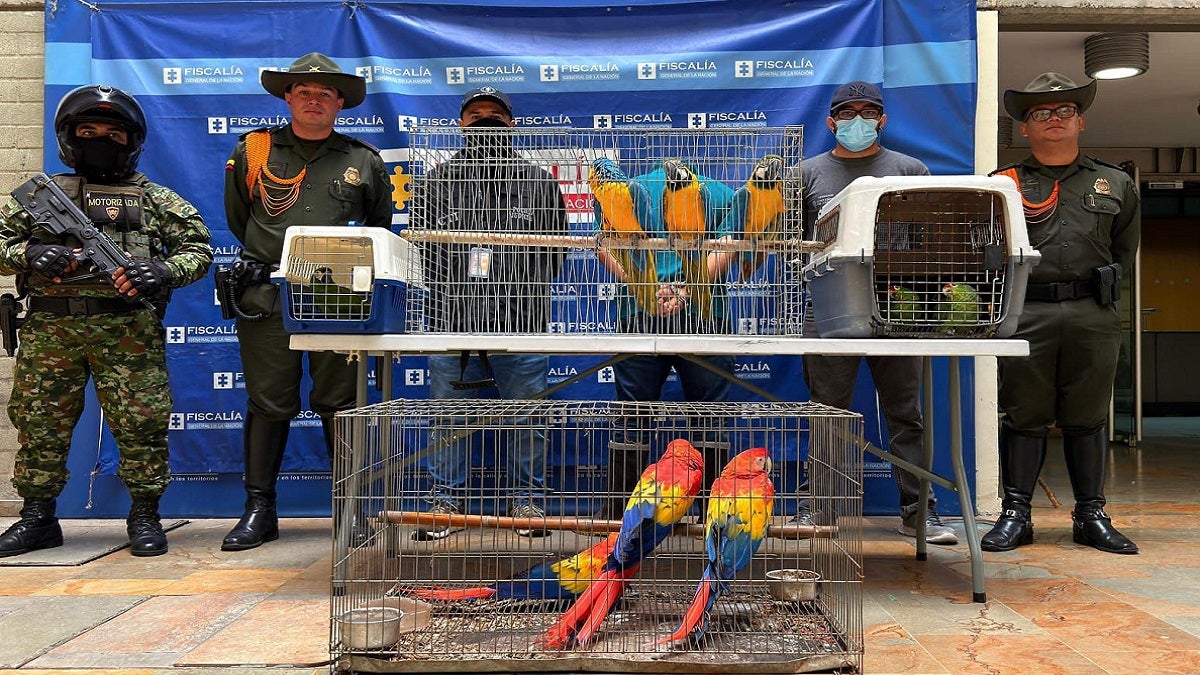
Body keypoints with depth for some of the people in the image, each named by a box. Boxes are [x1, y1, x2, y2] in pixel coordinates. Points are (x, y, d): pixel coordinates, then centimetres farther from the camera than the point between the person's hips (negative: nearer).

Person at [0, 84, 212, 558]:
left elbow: (198, 249, 8)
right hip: (50, 329, 2)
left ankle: (144, 516, 11)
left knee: (141, 424, -2)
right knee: (40, 425, 8)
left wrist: (164, 272, -11)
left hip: (129, 330, -2)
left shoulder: (156, 199, 11)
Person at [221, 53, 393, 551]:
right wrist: (266, 262, 12)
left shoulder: (364, 162, 11)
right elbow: (237, 219, 19)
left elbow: (380, 229, 19)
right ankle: (259, 510, 14)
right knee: (268, 402, 4)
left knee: (339, 402, 3)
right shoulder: (252, 151, 11)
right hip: (266, 296, 1)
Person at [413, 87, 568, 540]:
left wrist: (526, 293, -1)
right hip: (452, 323, 1)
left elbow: (556, 251, 11)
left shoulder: (538, 181, 11)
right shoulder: (438, 180, 12)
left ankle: (527, 501, 21)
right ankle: (445, 503, 20)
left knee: (525, 419, 7)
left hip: (522, 324, 0)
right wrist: (447, 289, -4)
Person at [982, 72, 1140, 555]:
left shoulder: (1114, 184, 16)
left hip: (1094, 317, 2)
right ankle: (1015, 514, 9)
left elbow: (1124, 248, 24)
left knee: (1088, 418, 8)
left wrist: (1104, 287, 14)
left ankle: (1091, 515, 18)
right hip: (1025, 314, -2)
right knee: (1024, 415, 1)